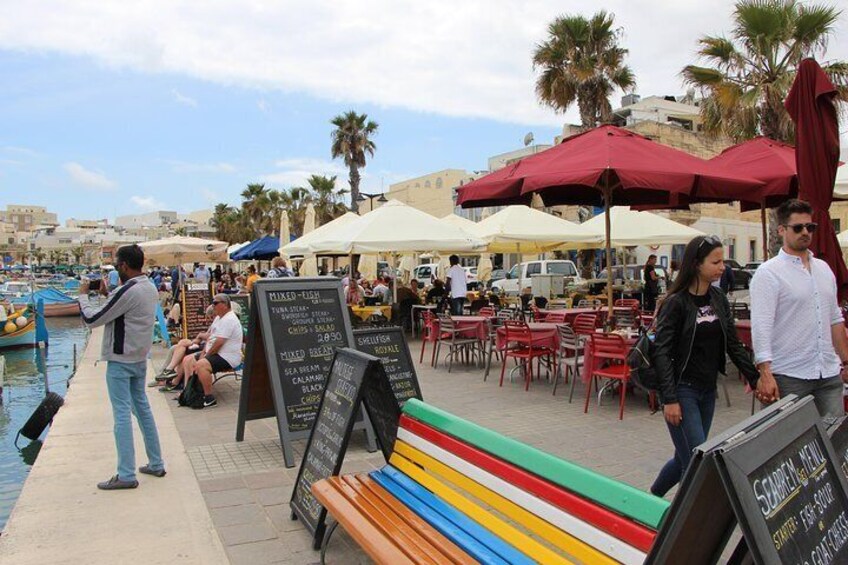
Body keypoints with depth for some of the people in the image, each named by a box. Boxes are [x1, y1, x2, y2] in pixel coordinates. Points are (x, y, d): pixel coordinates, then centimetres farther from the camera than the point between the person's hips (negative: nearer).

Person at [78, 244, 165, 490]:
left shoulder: (127, 292, -21)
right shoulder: (150, 288, 7)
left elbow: (91, 320, -15)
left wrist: (83, 295, 0)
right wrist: (107, 293, 16)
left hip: (120, 360, -9)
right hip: (139, 358, 9)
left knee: (122, 414, -4)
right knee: (142, 408, 15)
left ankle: (126, 475, 1)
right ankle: (156, 464, 22)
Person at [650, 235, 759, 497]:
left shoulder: (719, 300, 8)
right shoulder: (676, 303, -13)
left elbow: (733, 344, 14)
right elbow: (662, 352, -15)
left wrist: (755, 378, 8)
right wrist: (669, 399, -19)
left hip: (708, 390, 7)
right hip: (683, 391, -7)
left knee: (686, 459, 16)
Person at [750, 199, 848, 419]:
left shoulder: (824, 269, 14)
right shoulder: (768, 273, -9)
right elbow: (761, 327, -17)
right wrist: (765, 374, -25)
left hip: (829, 375, 6)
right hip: (789, 377, -6)